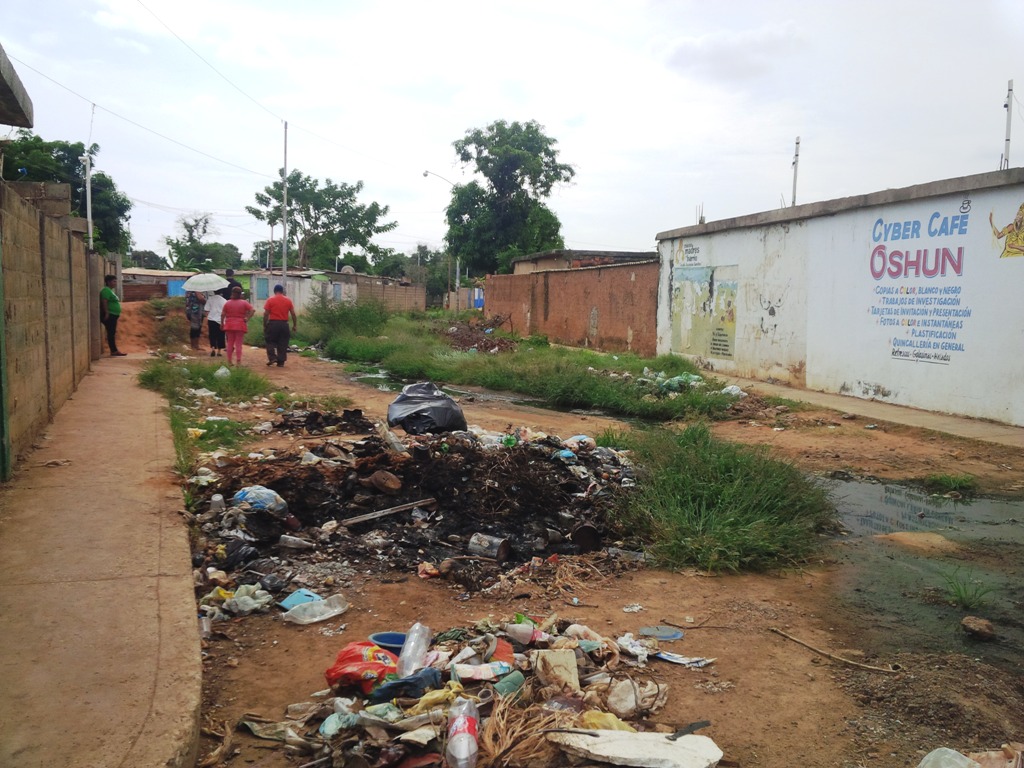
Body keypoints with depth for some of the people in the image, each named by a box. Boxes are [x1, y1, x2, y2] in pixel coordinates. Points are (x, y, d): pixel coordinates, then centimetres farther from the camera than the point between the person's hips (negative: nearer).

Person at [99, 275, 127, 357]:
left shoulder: (110, 290, 18)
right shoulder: (106, 290, -14)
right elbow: (104, 302, -23)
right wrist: (106, 313, -26)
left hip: (113, 315, 11)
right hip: (109, 315, -11)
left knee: (112, 333, 11)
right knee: (111, 333, -8)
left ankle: (114, 351, 14)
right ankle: (114, 351, -8)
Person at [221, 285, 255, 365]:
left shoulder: (227, 303, 3)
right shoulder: (244, 303, -1)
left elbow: (222, 314, 0)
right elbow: (253, 310, -12)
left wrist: (222, 323, 9)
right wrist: (247, 318, -8)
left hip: (229, 325, 2)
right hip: (240, 325, -1)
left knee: (230, 343, 10)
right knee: (238, 344, 2)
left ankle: (229, 361, 10)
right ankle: (238, 361, -3)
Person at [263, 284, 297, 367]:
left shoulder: (270, 300, -1)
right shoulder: (288, 300, 5)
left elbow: (266, 314, -5)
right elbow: (293, 314, 4)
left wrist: (264, 325, 2)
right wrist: (294, 325, 12)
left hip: (273, 323, -2)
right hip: (284, 324, 2)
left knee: (270, 341, 11)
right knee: (283, 343, 8)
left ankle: (272, 357, -4)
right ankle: (281, 361, 8)